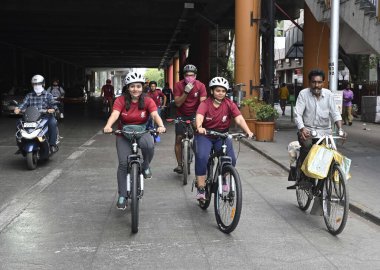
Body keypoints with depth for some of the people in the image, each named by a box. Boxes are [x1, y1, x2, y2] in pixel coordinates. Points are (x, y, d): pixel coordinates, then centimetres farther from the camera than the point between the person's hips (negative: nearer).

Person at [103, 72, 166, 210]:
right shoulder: (121, 100, -11)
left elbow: (155, 115, -24)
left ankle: (146, 166, -2)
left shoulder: (147, 101, -9)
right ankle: (122, 196, 3)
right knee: (123, 163, -11)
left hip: (142, 131, 0)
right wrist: (108, 126, -49)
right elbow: (115, 114, -28)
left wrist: (161, 126, -46)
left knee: (149, 145, -35)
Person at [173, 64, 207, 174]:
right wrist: (186, 92, -31)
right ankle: (179, 164, 2)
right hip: (182, 115, 0)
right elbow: (178, 103, -19)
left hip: (194, 115, 0)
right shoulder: (178, 85, -13)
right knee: (179, 138, -6)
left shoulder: (201, 86, -13)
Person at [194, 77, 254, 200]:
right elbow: (199, 117, -31)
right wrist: (199, 127, -54)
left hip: (222, 136, 2)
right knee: (202, 157, -26)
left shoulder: (229, 104, -7)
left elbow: (239, 118, -18)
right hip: (205, 135, -2)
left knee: (231, 159, -16)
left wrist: (248, 131, -35)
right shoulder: (205, 104, -13)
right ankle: (201, 189, -14)